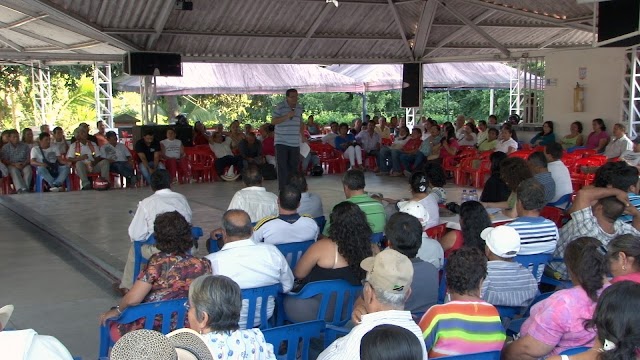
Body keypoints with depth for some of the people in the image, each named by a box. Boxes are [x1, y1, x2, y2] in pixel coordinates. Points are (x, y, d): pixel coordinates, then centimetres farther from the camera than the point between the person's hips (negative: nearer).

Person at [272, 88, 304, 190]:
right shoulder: (280, 107, -6)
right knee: (282, 166, -6)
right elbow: (273, 121, -12)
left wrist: (303, 135, 20)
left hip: (295, 143, 5)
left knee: (294, 166, 6)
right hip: (281, 142, -5)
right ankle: (283, 189, -4)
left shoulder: (299, 107, 12)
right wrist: (287, 116, -20)